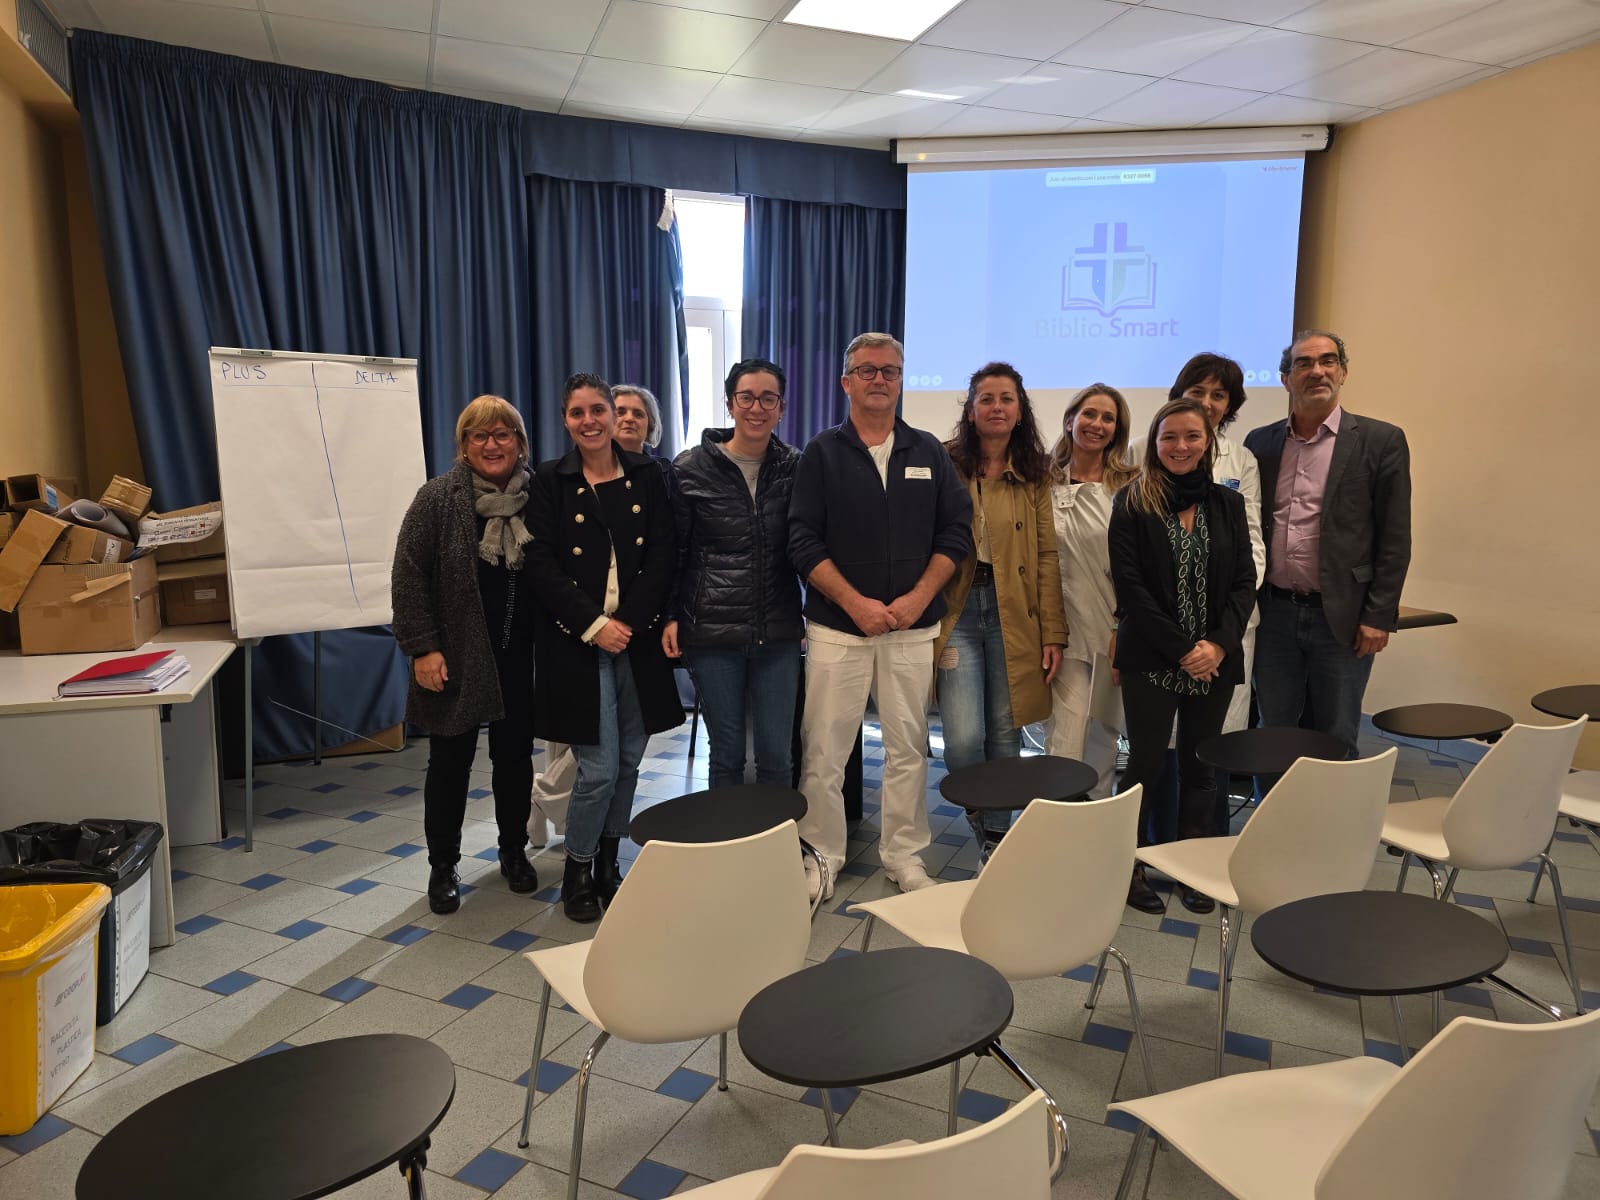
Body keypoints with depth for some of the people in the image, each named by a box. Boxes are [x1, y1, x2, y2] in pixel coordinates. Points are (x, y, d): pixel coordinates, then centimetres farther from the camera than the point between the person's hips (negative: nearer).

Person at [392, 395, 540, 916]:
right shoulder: (439, 497, -6)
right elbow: (409, 576, -8)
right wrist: (422, 648, -13)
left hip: (519, 658, 3)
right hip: (456, 658, -2)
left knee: (516, 755, 13)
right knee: (450, 761, 8)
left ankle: (514, 851, 33)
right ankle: (443, 866, 24)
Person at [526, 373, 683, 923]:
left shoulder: (646, 475, 5)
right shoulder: (550, 481, 1)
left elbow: (661, 556, 0)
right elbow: (543, 566, -5)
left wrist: (629, 621, -11)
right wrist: (594, 625, -14)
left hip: (638, 639, 3)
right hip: (577, 643, -2)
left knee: (628, 761, 9)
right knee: (599, 769, -5)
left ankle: (609, 864, 28)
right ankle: (577, 872, 18)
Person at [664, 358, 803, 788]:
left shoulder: (795, 467, 5)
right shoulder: (691, 469, -2)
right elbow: (671, 550, 3)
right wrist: (669, 617, -3)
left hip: (779, 634, 2)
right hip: (712, 635, -2)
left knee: (776, 755, 6)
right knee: (727, 755, 8)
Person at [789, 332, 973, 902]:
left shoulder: (928, 452, 9)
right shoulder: (822, 453, 3)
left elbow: (956, 532, 5)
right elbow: (804, 541, -4)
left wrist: (918, 598, -8)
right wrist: (856, 604, -13)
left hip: (913, 629, 2)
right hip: (837, 627, -2)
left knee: (908, 747, 8)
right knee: (823, 748, 0)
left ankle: (904, 855, 21)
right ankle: (821, 856, 16)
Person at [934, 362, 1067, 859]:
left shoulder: (1035, 475, 8)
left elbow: (1047, 556, 5)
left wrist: (1053, 633, 0)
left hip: (1014, 616, 2)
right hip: (956, 611, -2)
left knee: (1005, 734, 7)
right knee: (964, 739, -10)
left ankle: (996, 834, 26)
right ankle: (979, 813, 21)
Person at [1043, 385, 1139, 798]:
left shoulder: (1131, 486, 0)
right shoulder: (1047, 485, 2)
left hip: (1118, 628, 1)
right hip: (1068, 627, 0)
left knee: (1105, 737, 14)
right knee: (1066, 741, -6)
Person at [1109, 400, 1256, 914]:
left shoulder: (1229, 503, 8)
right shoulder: (1132, 502, -3)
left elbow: (1244, 582, 5)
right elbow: (1129, 585, -9)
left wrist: (1219, 644, -9)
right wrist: (1181, 649, -13)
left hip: (1216, 660, 3)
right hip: (1151, 659, -3)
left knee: (1200, 765, 10)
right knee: (1147, 763, 2)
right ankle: (1131, 867, 16)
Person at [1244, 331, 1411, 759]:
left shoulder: (1380, 441, -2)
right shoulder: (1260, 443, 8)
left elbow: (1395, 539, -3)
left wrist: (1378, 617, -8)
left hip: (1341, 618, -3)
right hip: (1273, 614, 3)